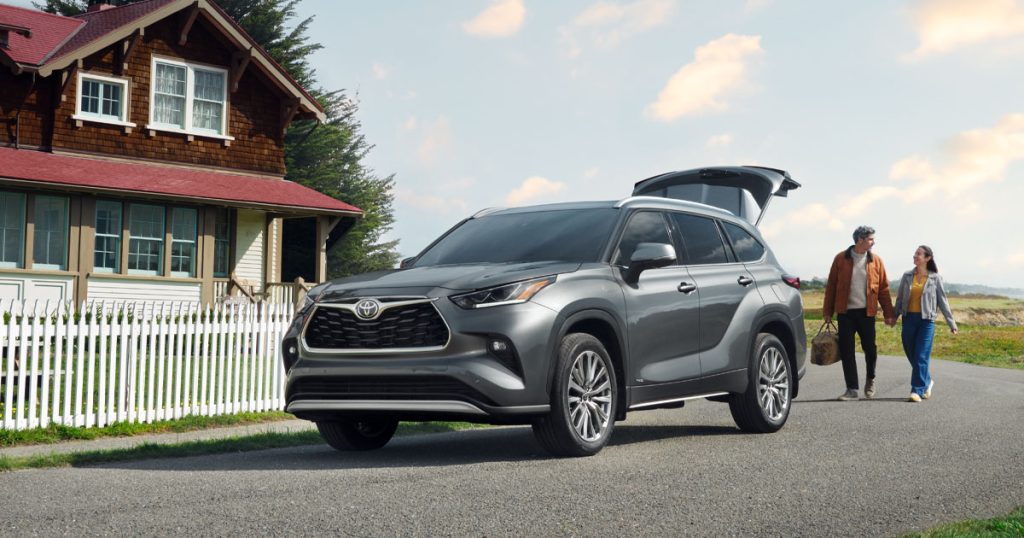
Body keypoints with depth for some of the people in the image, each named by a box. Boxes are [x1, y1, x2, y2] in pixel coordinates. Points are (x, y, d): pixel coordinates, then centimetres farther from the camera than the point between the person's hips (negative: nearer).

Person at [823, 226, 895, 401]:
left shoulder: (876, 261, 4)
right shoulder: (841, 259, 1)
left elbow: (883, 288, 5)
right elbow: (831, 286, 4)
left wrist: (888, 314, 1)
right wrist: (827, 311, 3)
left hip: (867, 312, 0)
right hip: (845, 312, 0)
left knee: (869, 348, 3)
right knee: (846, 350, -1)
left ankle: (870, 379, 31)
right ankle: (852, 389, 6)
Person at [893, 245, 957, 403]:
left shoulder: (935, 278, 0)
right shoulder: (907, 276, 7)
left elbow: (943, 301, 4)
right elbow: (900, 299, 11)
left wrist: (951, 323, 4)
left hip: (926, 320, -3)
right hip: (909, 319, 3)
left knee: (921, 356, -9)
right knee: (912, 355, 9)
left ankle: (917, 391, -9)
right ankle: (927, 381, 31)